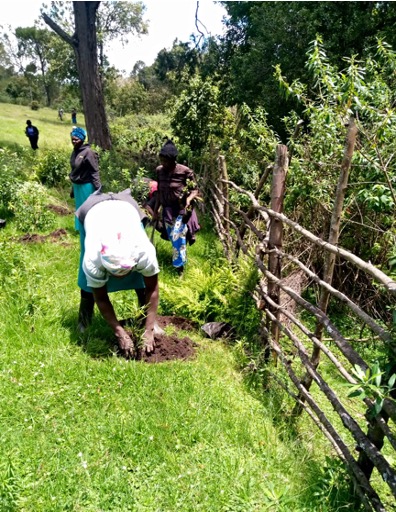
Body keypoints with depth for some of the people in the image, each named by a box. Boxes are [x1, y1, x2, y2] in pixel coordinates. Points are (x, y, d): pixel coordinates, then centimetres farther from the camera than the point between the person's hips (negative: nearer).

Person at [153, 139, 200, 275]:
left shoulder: (185, 171, -16)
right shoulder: (159, 171, -2)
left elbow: (195, 190, -8)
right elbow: (160, 192, 9)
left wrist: (189, 198, -29)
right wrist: (155, 210, 12)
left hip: (181, 210, -5)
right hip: (167, 210, 5)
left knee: (178, 238, -7)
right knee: (172, 238, 12)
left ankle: (179, 267, 9)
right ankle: (178, 261, 34)